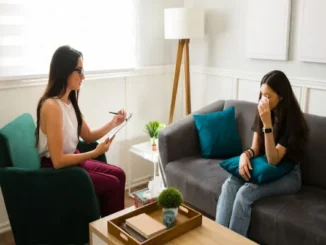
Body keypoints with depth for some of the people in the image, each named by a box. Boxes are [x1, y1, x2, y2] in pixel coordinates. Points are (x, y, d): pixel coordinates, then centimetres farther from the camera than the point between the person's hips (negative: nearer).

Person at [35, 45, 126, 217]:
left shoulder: (69, 101, 3)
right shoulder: (51, 106, -26)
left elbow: (88, 136, 11)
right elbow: (58, 161, -27)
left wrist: (113, 123, -2)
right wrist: (96, 152, -22)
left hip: (72, 161, 9)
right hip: (56, 171, -9)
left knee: (119, 174, 6)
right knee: (112, 184, -8)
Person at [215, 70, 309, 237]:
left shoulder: (293, 120, -20)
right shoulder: (262, 113, -1)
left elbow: (273, 159, -26)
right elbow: (255, 148, 2)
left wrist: (267, 123, -34)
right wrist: (245, 155, -22)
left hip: (288, 175, -5)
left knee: (245, 192, -30)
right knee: (229, 185, -22)